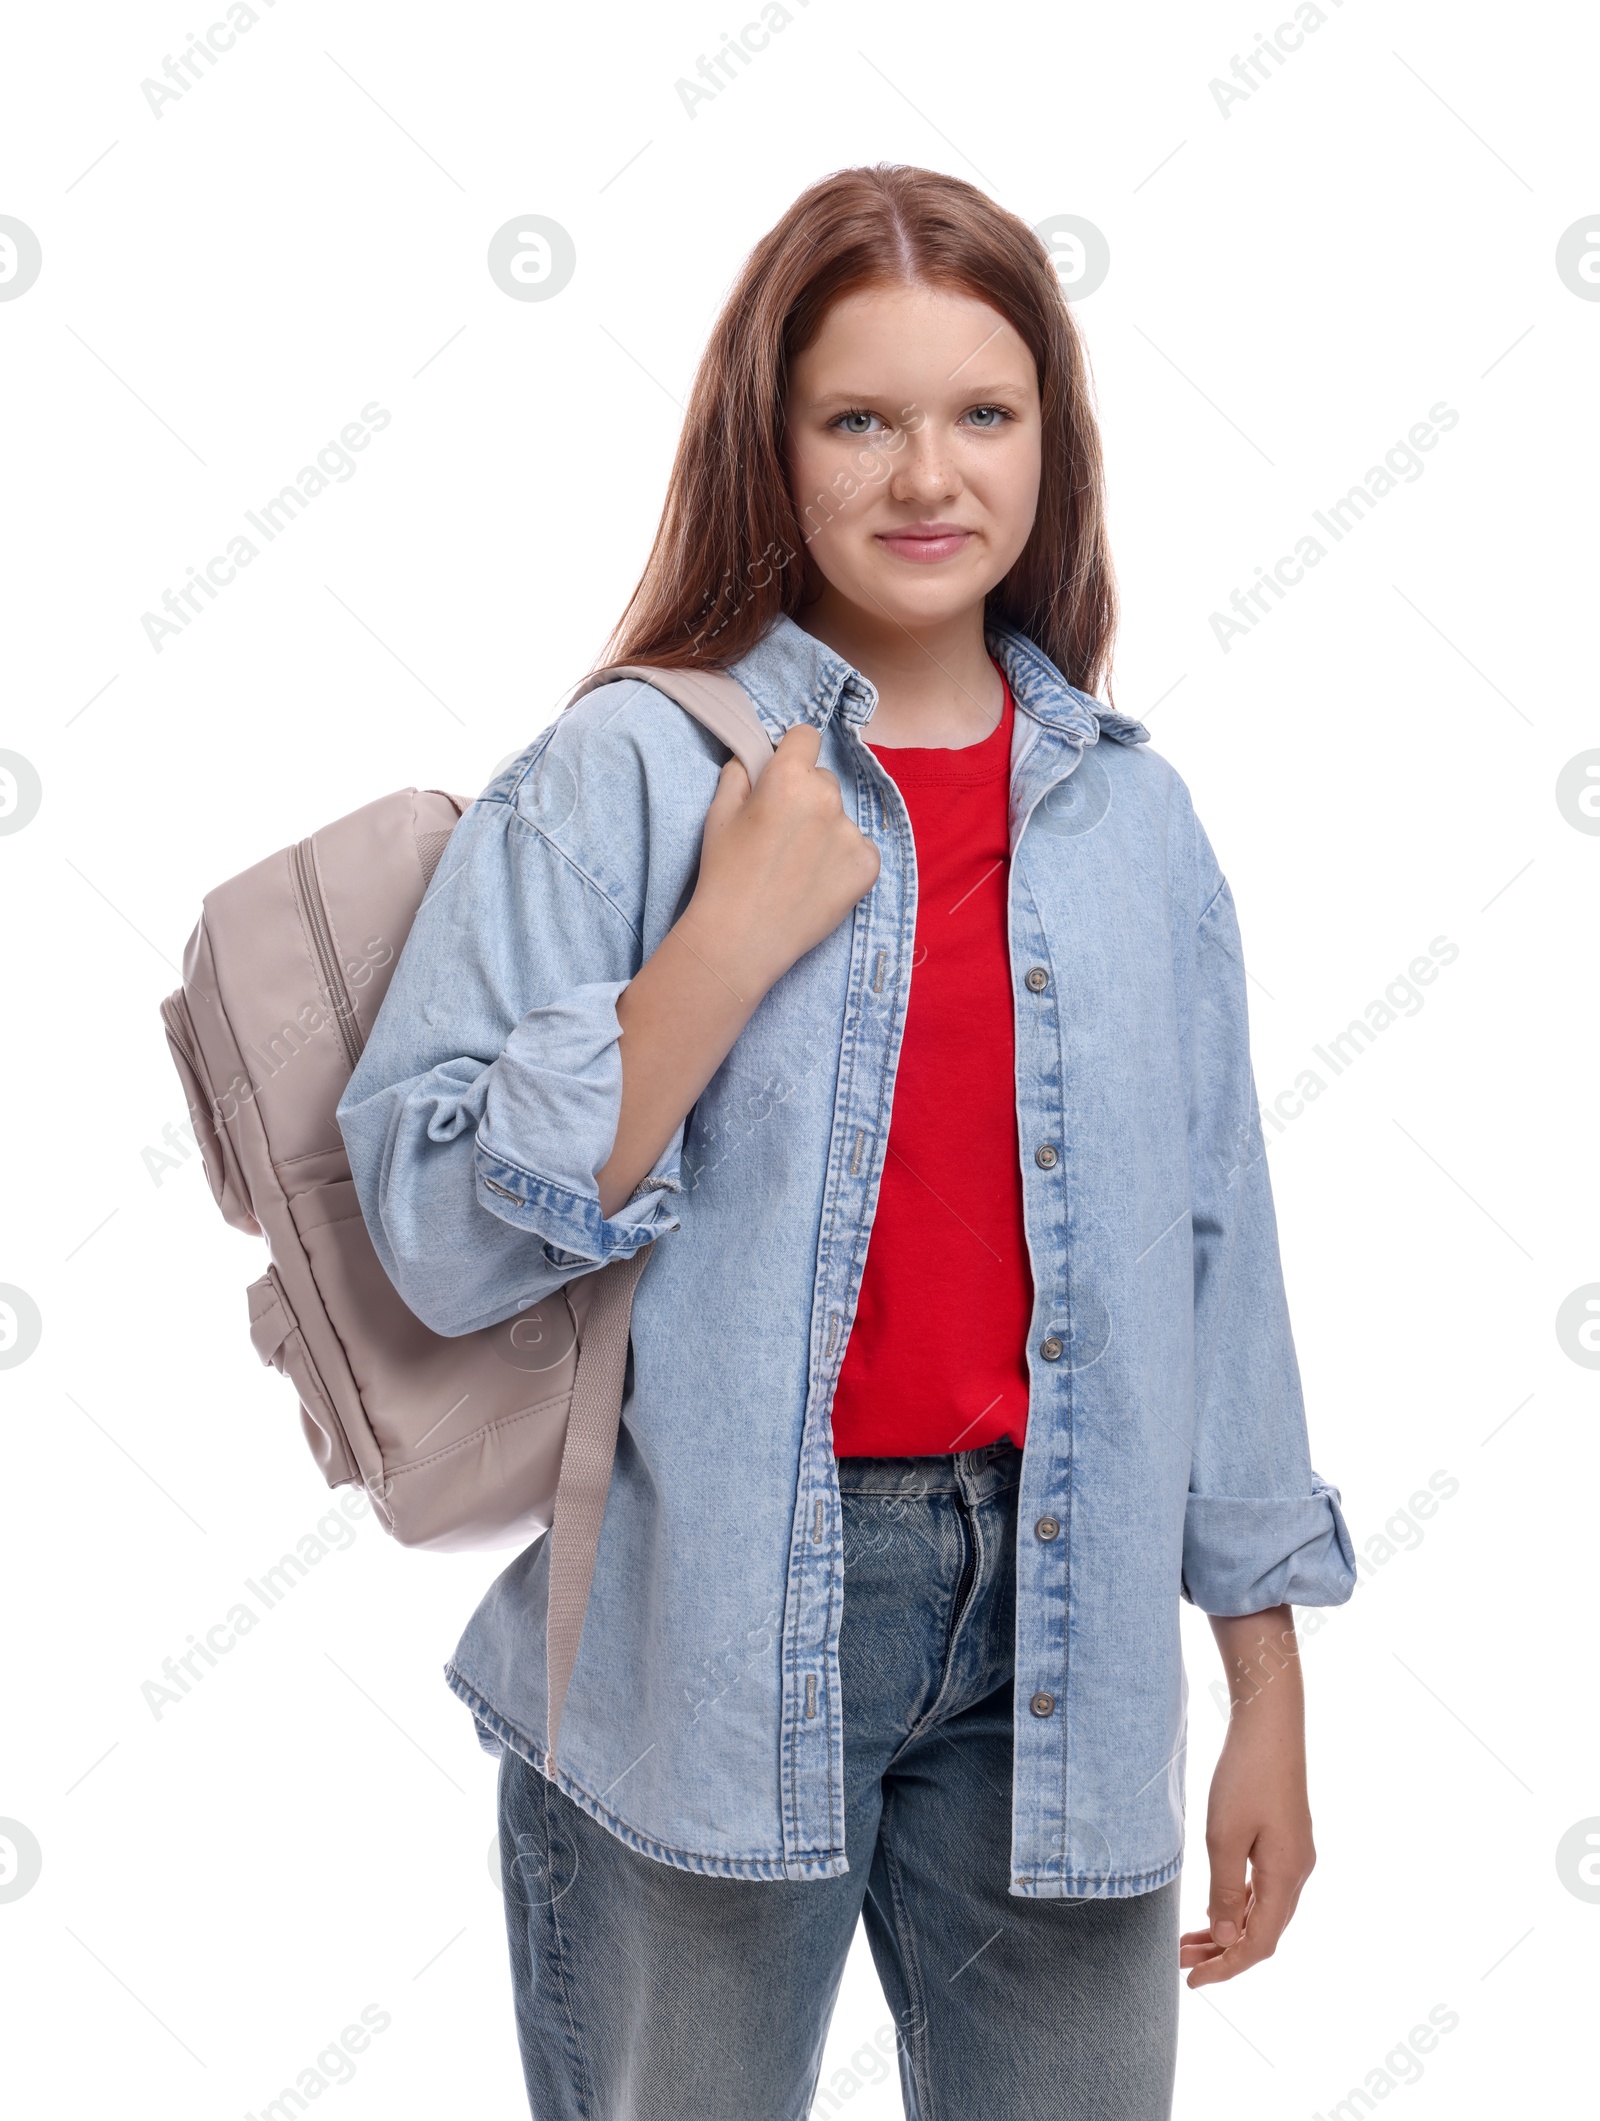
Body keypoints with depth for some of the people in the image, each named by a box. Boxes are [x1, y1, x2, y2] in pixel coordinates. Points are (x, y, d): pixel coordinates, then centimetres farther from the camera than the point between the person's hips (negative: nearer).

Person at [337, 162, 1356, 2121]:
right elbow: (437, 1232, -13)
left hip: (1056, 1627, 4)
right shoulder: (624, 774, -6)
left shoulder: (1131, 817, 6)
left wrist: (1270, 1696, 8)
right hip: (708, 1645, -3)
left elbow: (1216, 1248, 8)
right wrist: (731, 939, -20)